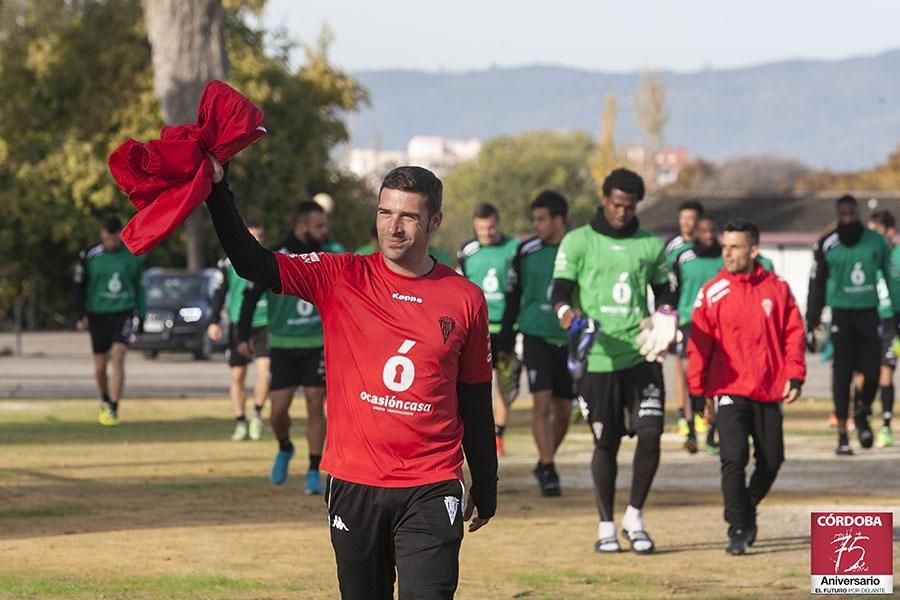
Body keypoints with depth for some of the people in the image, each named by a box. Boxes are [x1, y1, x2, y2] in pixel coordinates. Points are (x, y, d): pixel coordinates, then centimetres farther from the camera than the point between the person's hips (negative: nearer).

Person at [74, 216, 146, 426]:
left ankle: (113, 409, -20)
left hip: (124, 312, -1)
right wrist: (81, 315, -4)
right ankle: (105, 401, 35)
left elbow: (139, 288, 13)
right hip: (97, 314, 1)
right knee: (100, 365, 7)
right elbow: (80, 286, 5)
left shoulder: (133, 257, 3)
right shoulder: (89, 256, -1)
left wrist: (141, 317, 14)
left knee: (117, 356, -19)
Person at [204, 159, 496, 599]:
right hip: (354, 485, 1)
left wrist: (485, 485, 16)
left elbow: (476, 401, 12)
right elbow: (252, 263, -8)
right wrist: (217, 191, -20)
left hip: (431, 492, -1)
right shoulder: (340, 279, 1)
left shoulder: (465, 299, 3)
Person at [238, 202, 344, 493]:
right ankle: (284, 450, 30)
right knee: (278, 409, -2)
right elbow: (251, 295, -2)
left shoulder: (330, 253, -3)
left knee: (315, 406, -5)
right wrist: (244, 335, -7)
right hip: (283, 345, -1)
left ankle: (314, 473, 3)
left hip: (318, 344, 1)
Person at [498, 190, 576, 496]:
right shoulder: (527, 251, 0)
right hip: (537, 336, -1)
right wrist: (505, 339, 10)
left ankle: (545, 463, 28)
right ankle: (548, 471, -11)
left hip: (570, 341, 1)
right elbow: (513, 296, 9)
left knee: (564, 410, 8)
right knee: (542, 402, -14)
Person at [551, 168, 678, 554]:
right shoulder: (577, 242, 3)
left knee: (650, 433, -10)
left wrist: (664, 320, -3)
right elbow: (560, 292, -3)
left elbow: (664, 294, 19)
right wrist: (566, 312, -26)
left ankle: (634, 518, 7)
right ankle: (606, 526, 17)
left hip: (640, 356, 2)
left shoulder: (651, 245, 11)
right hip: (597, 359, -2)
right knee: (605, 442, 4)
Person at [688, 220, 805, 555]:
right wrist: (697, 388, -3)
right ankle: (738, 530, -6)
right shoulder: (712, 293, -2)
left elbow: (793, 333, 5)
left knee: (771, 460, 10)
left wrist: (794, 376, -4)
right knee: (734, 458, -12)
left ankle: (747, 508, 35)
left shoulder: (777, 289, 3)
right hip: (729, 390, -2)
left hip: (769, 391, 2)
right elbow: (699, 343, -1)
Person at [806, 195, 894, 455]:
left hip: (870, 313, 2)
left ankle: (862, 413, 29)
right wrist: (811, 324, 6)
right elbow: (817, 285, 8)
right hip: (842, 314, -1)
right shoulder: (827, 245, 2)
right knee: (842, 375, -4)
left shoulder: (876, 241, 6)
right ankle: (842, 436, 1)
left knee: (872, 373, -3)